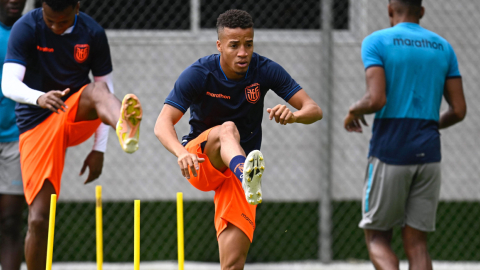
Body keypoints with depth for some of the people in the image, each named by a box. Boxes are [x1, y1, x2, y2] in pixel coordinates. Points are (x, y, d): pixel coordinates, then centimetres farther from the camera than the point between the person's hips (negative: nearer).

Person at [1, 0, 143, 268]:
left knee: (97, 91, -35)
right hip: (37, 124, -1)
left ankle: (125, 130, -69)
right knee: (38, 219, -12)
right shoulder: (26, 28, -11)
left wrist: (99, 149, 0)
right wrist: (39, 98, -44)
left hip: (77, 116, 1)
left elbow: (105, 88, 5)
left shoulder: (93, 33, -2)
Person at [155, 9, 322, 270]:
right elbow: (163, 123, -24)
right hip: (202, 161, -2)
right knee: (227, 129, -38)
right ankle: (248, 178, -70)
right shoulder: (198, 74, -14)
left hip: (238, 165, 2)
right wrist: (182, 153, -46)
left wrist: (293, 116, -35)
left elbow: (314, 110, -10)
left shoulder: (265, 70, -8)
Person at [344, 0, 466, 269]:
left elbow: (376, 100, -15)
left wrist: (354, 111, 6)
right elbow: (459, 111, 7)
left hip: (389, 152, -3)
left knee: (377, 238, 7)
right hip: (429, 153, 4)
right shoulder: (444, 47, 10)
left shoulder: (377, 42, -3)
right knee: (416, 242, 7)